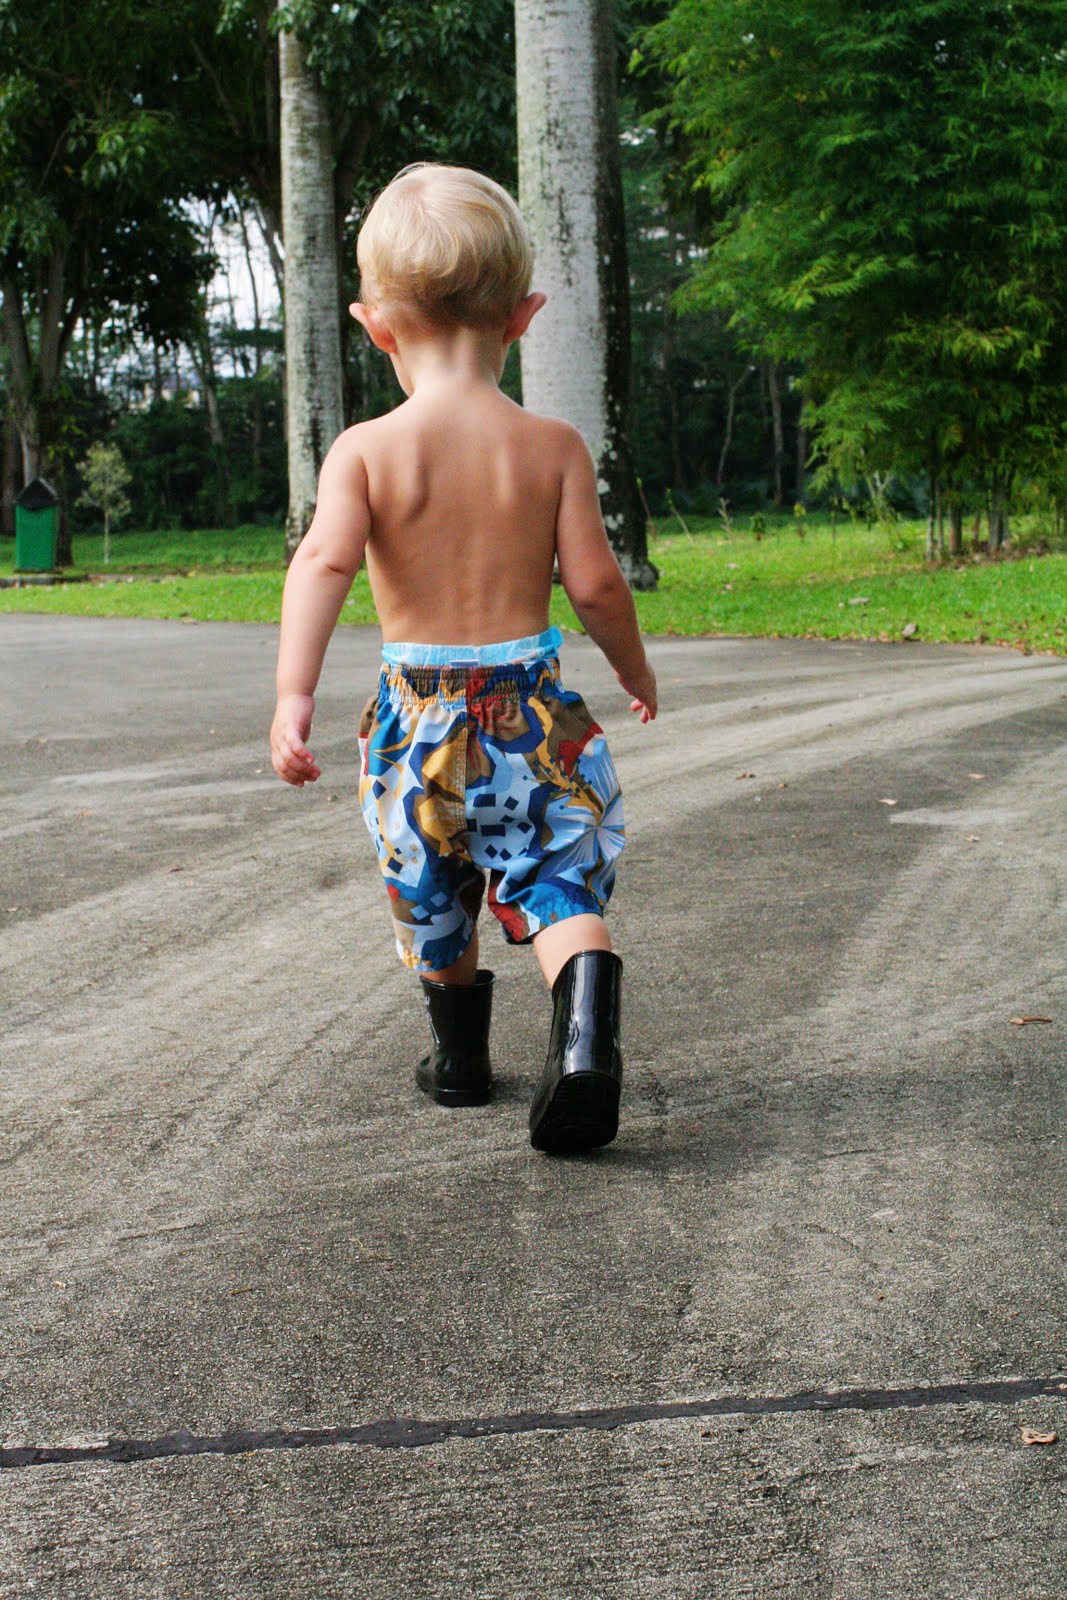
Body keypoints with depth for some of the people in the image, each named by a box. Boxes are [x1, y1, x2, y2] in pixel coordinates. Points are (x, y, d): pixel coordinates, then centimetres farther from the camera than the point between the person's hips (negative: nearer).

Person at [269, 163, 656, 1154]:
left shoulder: (365, 450, -7)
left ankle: (459, 1056, 37)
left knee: (432, 900, 20)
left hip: (418, 708, 1)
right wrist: (635, 668, 12)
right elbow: (594, 583, -5)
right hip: (532, 706, 0)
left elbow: (325, 561, -22)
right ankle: (584, 1025, -26)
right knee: (560, 884, 2)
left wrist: (293, 694, -28)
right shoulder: (552, 446, -4)